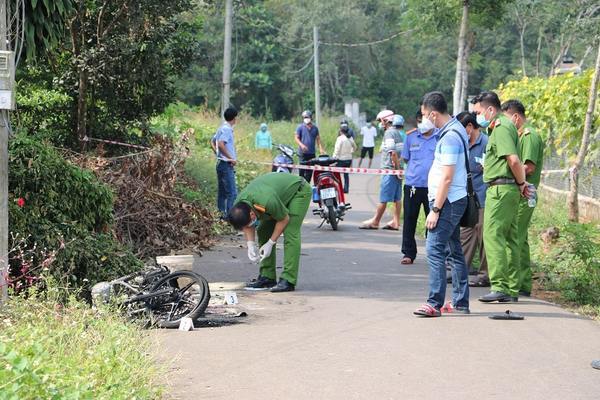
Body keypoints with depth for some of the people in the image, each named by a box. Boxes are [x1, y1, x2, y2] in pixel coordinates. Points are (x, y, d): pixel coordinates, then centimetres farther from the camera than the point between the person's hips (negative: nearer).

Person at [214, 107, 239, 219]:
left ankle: (222, 213, 20)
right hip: (227, 164, -10)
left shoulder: (222, 128, 13)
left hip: (220, 163, 10)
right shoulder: (227, 129, -16)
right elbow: (221, 144, -27)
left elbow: (213, 141, 25)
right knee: (232, 192, -11)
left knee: (222, 191, 14)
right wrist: (231, 158, -20)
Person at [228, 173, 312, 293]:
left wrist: (270, 243, -18)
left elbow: (284, 219, -24)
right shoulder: (238, 208, -19)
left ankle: (288, 280, -19)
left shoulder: (266, 202, -42)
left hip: (299, 190, -8)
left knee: (290, 233, -19)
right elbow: (248, 227, 1)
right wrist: (251, 245, -13)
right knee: (263, 231, 2)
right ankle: (267, 277, 7)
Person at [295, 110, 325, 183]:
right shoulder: (300, 127, 2)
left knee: (310, 170, 5)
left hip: (312, 153, 4)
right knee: (302, 170, -7)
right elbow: (296, 138, -1)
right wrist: (301, 145, -19)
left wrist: (320, 148, 1)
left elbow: (318, 138, 14)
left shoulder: (315, 128, 12)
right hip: (303, 152, -4)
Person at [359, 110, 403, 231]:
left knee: (383, 198, -2)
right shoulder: (397, 133, 15)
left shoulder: (389, 133, -13)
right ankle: (395, 222, 13)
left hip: (390, 170, -9)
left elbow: (393, 152, -23)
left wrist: (397, 168, -18)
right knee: (396, 198, 10)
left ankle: (375, 222, 5)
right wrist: (399, 168, 12)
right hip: (397, 170, 9)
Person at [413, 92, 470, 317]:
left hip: (447, 201, -11)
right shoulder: (455, 130, 14)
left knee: (435, 249, -12)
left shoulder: (450, 137, -18)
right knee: (454, 251, 13)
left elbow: (447, 178, -21)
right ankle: (460, 302, 18)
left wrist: (435, 209, -20)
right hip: (454, 200, 11)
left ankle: (434, 303, -14)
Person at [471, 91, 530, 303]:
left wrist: (520, 183, -9)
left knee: (492, 235, -12)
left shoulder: (501, 127, -12)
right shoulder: (503, 125, 20)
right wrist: (521, 183, 9)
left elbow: (513, 160, -21)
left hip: (500, 189, -10)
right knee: (509, 238, 10)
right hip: (508, 190, 10)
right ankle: (511, 289, 14)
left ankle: (499, 287, -15)